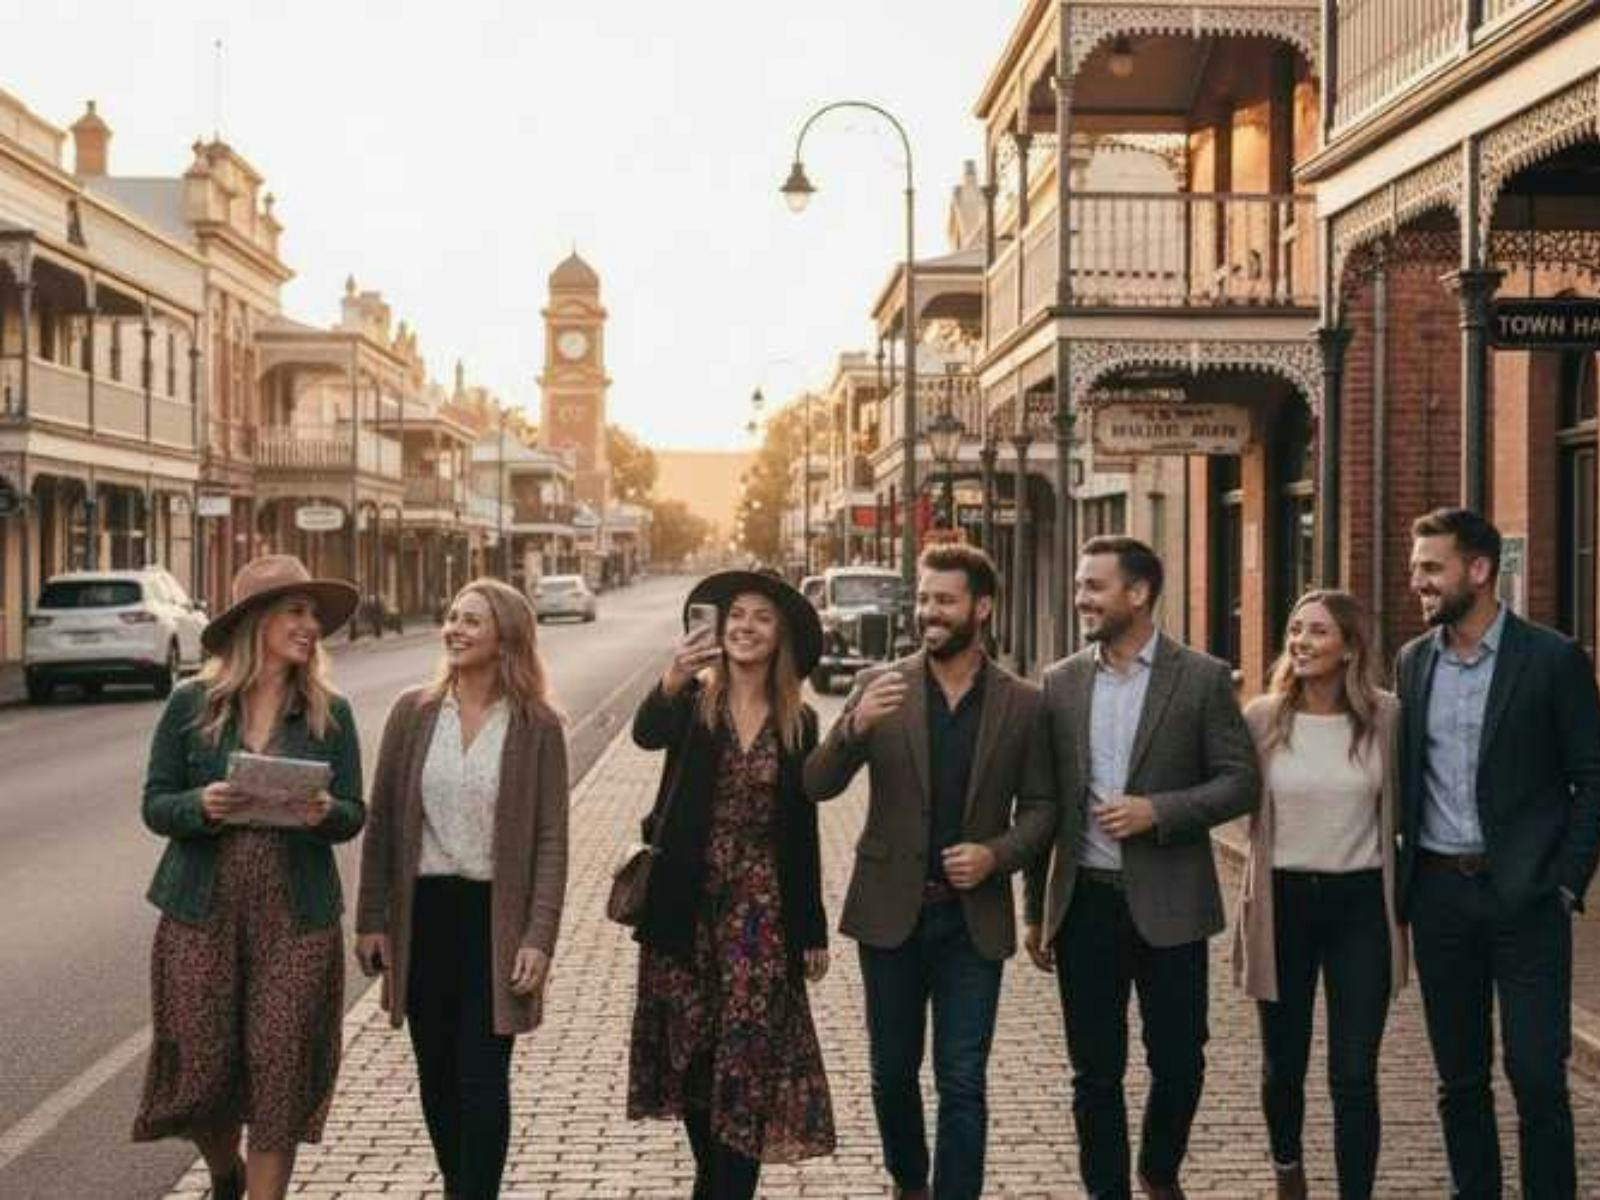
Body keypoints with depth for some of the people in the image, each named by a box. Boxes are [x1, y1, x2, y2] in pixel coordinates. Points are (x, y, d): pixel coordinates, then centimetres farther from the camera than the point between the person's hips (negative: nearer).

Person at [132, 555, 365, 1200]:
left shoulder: (329, 713, 3)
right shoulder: (191, 704, 0)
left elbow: (354, 813, 5)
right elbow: (155, 804, 1)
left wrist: (326, 813, -18)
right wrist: (202, 806, -19)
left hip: (298, 917, 0)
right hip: (202, 911, 0)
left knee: (280, 1072, -1)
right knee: (202, 1066, 6)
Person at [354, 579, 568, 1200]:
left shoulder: (537, 726, -4)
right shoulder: (413, 712, 3)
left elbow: (550, 840, -5)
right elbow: (381, 821, 6)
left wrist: (539, 938, -11)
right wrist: (371, 920, 3)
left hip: (494, 916, -3)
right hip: (422, 912, 3)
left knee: (482, 1079, -3)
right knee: (436, 1074, 12)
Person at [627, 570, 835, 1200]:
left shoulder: (799, 723, 3)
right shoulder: (692, 704, -2)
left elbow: (803, 832, 7)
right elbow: (647, 732, -27)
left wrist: (813, 930, 7)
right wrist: (672, 680, -48)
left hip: (760, 912, 0)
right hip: (685, 909, 0)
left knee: (747, 1060, -4)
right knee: (691, 1054, 11)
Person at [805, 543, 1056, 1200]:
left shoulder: (1022, 704, 0)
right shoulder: (880, 686, -2)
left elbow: (1040, 807, 6)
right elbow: (816, 786, -6)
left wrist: (996, 854, -13)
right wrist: (854, 727, -25)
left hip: (974, 916, -1)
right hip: (892, 911, 1)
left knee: (963, 1083, 0)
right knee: (892, 1070, 15)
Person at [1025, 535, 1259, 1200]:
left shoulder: (1203, 678, -3)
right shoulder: (1060, 683, 5)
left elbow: (1241, 783, -4)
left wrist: (1158, 810, -17)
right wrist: (1036, 910, 9)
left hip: (1166, 904, -2)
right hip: (1085, 902, 2)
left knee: (1178, 1063, 7)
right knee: (1095, 1072, 7)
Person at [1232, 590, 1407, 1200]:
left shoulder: (1386, 717, -4)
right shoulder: (1261, 718, -4)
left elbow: (1403, 805, 6)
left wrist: (1407, 893, 6)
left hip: (1361, 903, -1)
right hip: (1283, 901, 1)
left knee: (1354, 1076, -2)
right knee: (1283, 1065, 15)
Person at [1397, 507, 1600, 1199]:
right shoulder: (1413, 662, 8)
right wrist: (1402, 880, 9)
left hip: (1523, 896, -4)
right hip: (1437, 891, 4)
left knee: (1537, 1075, -4)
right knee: (1459, 1076, 11)